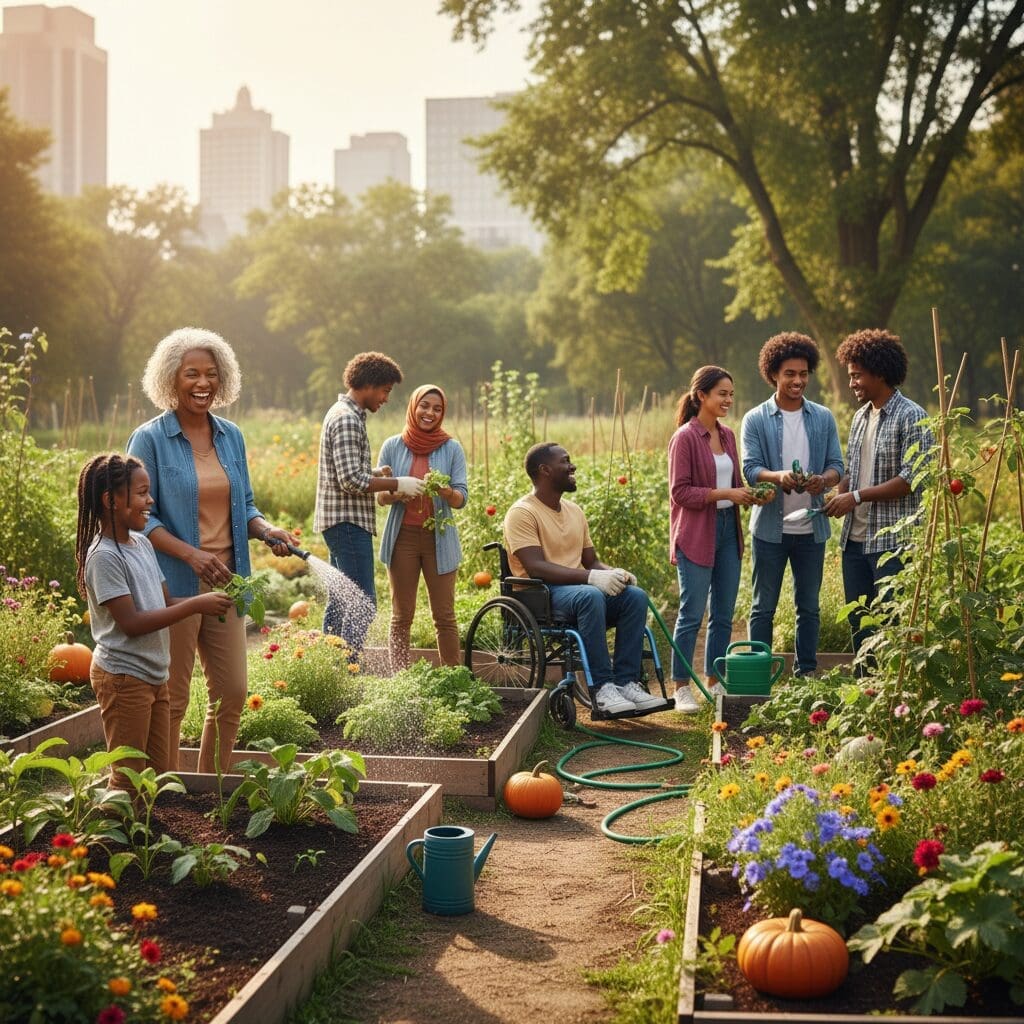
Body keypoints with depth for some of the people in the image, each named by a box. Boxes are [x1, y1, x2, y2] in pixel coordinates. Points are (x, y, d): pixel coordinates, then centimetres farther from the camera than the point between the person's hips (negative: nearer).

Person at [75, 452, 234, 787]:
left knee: (160, 772, 14)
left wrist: (208, 602, -5)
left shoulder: (142, 544, 8)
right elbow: (131, 622, -23)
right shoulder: (104, 556, -18)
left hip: (154, 674, 9)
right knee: (129, 776, 0)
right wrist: (195, 605, -22)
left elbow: (164, 602, 13)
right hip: (124, 676, -9)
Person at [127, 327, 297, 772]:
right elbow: (142, 517, -10)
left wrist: (266, 530, -5)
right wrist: (191, 554, -22)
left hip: (225, 583, 6)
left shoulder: (231, 436, 9)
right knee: (172, 701, 3)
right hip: (174, 586, -6)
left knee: (231, 694, 9)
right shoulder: (149, 439, -7)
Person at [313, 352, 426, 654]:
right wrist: (397, 484, -13)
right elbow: (351, 481, -22)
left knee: (340, 602, 13)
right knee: (362, 604, -10)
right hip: (348, 520, -11)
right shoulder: (347, 419, -16)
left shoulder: (343, 413, 17)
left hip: (340, 521, 11)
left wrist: (376, 472, 9)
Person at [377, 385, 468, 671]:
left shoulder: (451, 448, 4)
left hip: (439, 538, 0)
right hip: (403, 536, 0)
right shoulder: (393, 446, 5)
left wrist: (446, 492, -25)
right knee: (401, 617, 3)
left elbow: (462, 498, -2)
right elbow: (380, 495, 5)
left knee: (444, 616, -1)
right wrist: (395, 494, -18)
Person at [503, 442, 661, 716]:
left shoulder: (574, 510, 18)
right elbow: (536, 567, -20)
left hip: (577, 587, 7)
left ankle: (626, 682, -23)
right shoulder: (522, 513, -7)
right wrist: (591, 577, -29)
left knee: (635, 596, -18)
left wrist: (614, 573, -5)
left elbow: (592, 561, 20)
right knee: (591, 597, -37)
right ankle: (602, 687, -34)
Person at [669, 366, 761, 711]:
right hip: (697, 535, -7)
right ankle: (681, 688, 6)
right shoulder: (685, 437, -10)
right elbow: (680, 492, -14)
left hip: (727, 530, 7)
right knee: (692, 614, -2)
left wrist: (747, 494, -2)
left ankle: (714, 682, 20)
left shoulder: (727, 435, 11)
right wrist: (725, 494, -19)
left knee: (723, 615, 10)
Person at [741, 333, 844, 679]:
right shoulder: (755, 420, -1)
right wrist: (778, 476, -31)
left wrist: (823, 479, -22)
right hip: (770, 527, -2)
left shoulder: (823, 418, 7)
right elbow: (749, 468, -9)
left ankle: (806, 673, 18)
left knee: (808, 606, 10)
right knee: (763, 606, 3)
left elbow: (837, 465, 2)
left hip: (811, 527, 3)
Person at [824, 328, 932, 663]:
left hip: (892, 541, -8)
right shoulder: (861, 416, 14)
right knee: (859, 622, 12)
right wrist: (840, 496, -1)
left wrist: (858, 497, -16)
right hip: (855, 538, 8)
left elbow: (911, 479, -16)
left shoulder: (911, 417, -10)